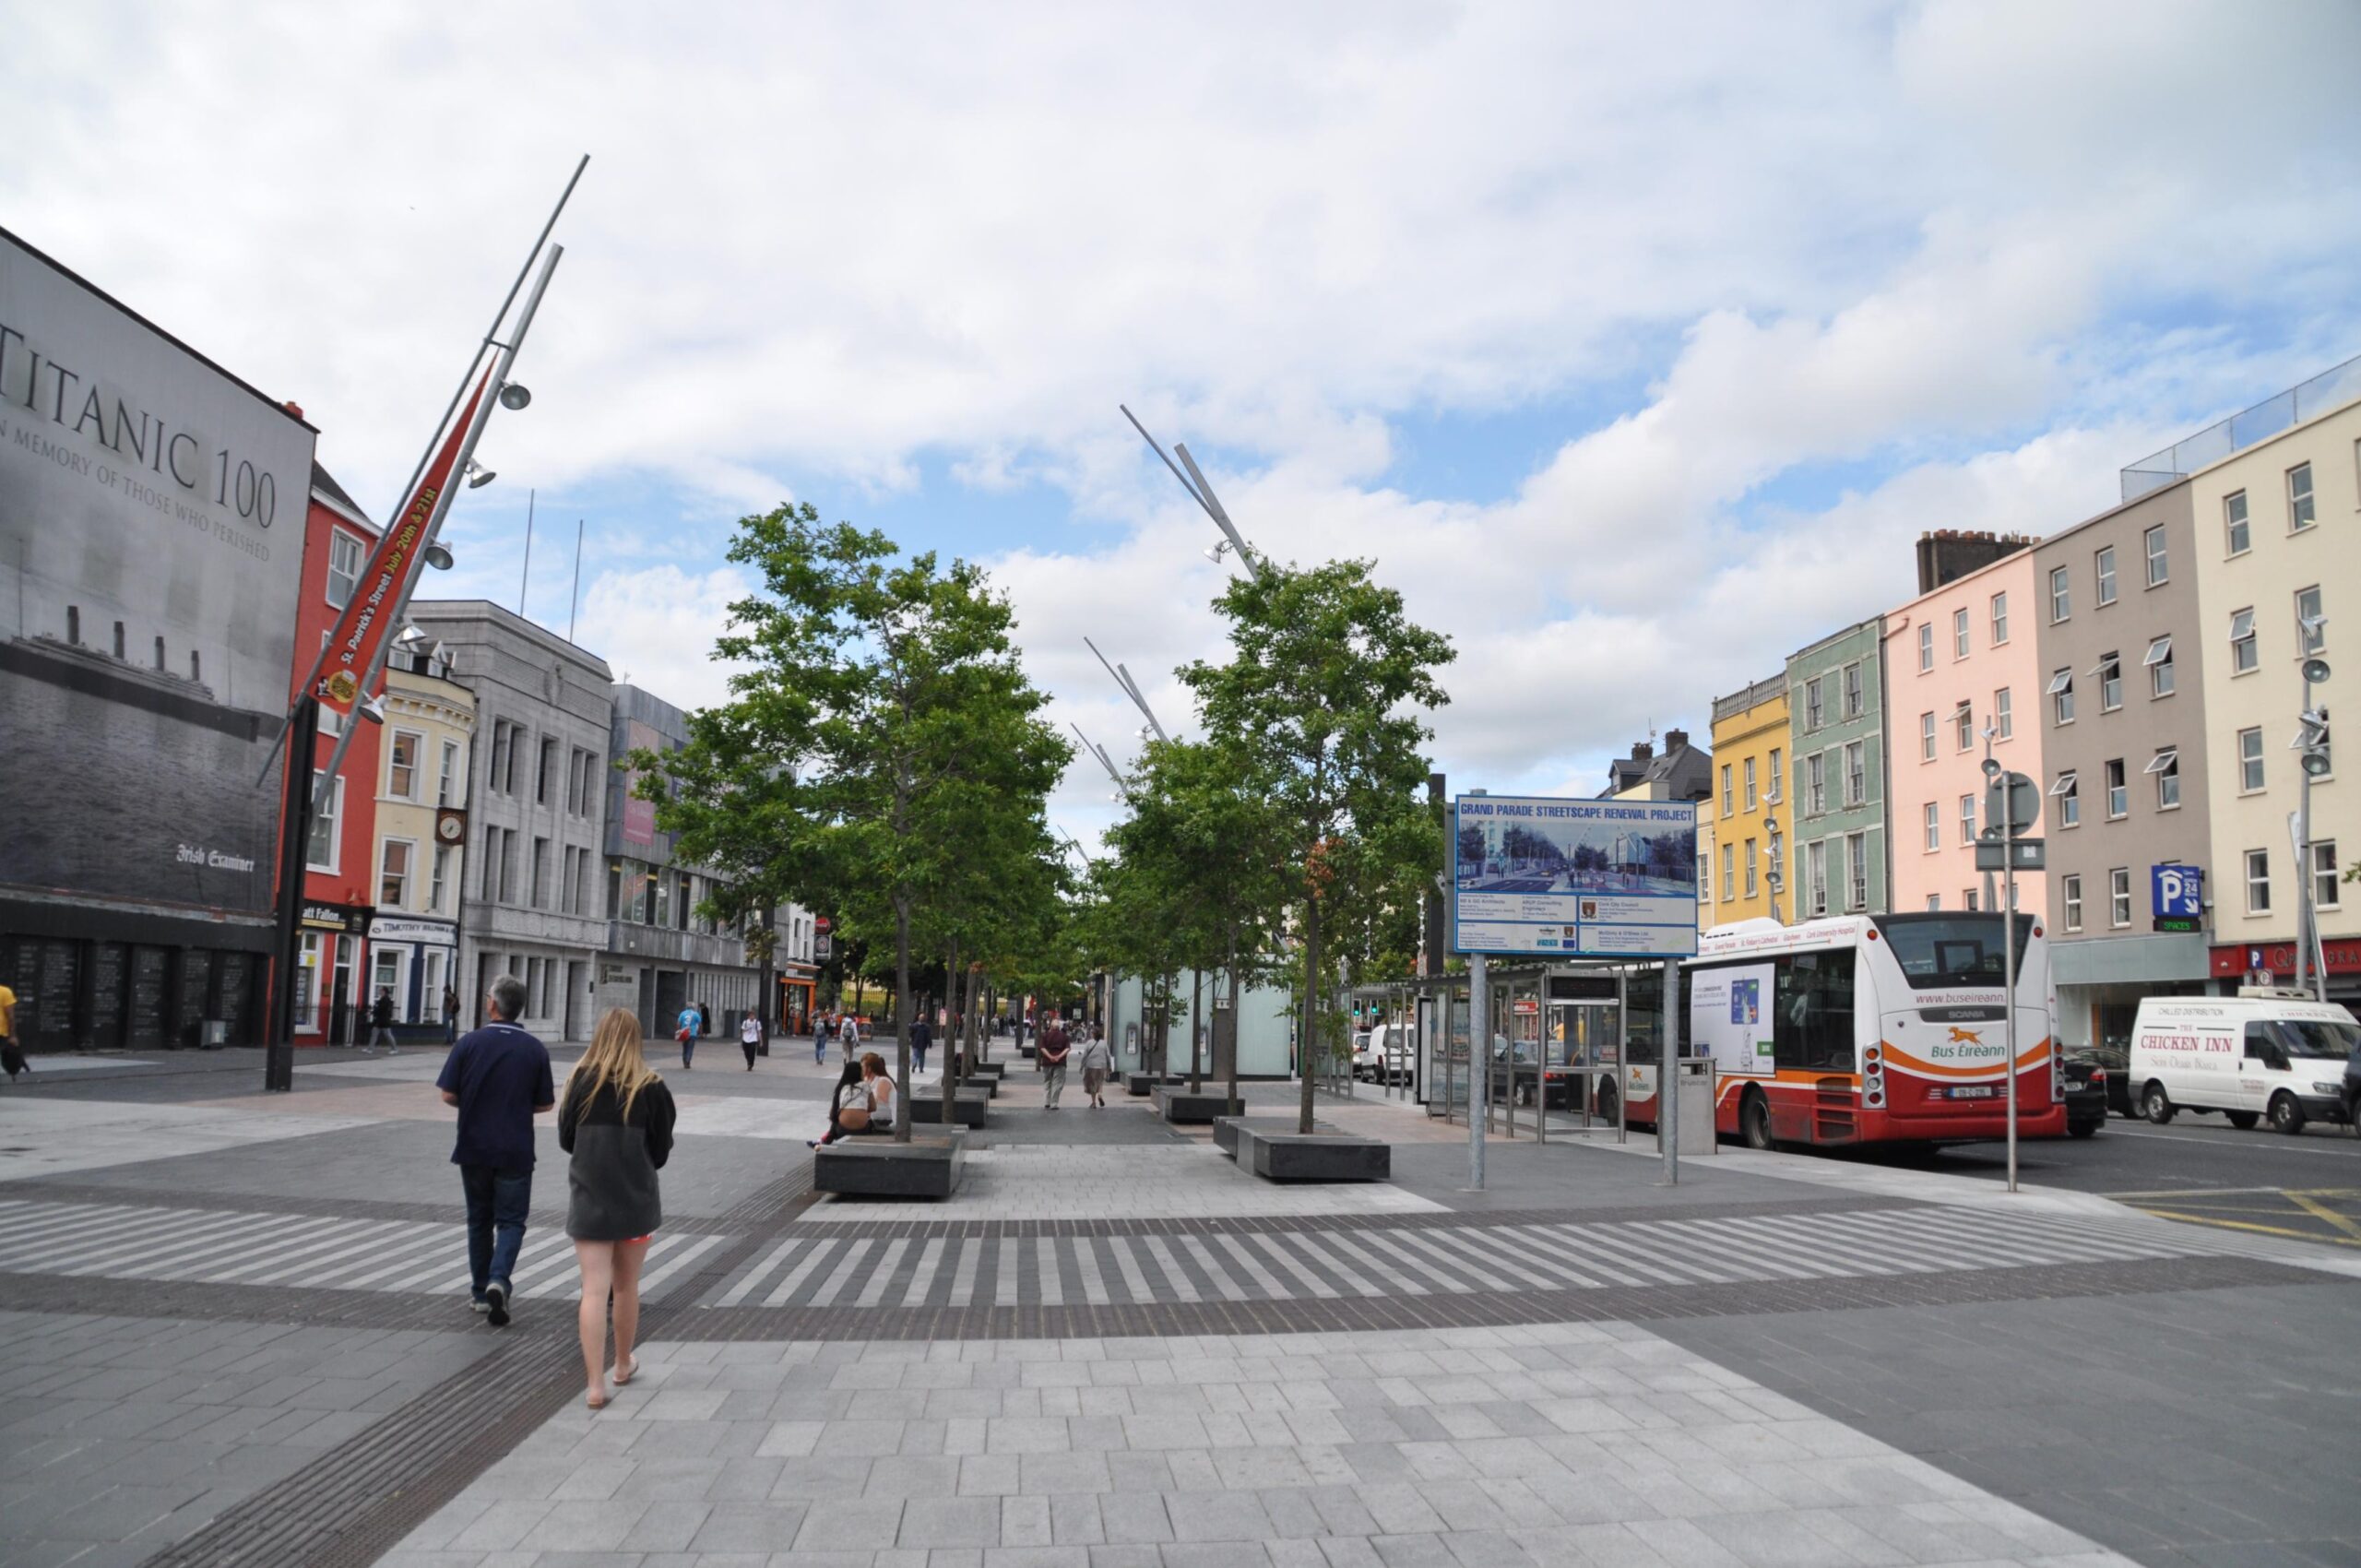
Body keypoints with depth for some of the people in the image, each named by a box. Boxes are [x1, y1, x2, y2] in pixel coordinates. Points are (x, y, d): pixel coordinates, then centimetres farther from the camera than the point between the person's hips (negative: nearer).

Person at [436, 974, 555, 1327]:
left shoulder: (469, 1042, -7)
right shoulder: (535, 1049, -5)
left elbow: (448, 1095, -7)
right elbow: (546, 1104, -1)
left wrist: (473, 1105, 13)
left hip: (474, 1148, 1)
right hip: (515, 1150, -1)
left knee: (479, 1219, 15)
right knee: (510, 1220, 6)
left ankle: (481, 1291, 22)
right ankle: (498, 1279, -17)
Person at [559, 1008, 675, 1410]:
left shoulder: (579, 1080, -5)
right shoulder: (650, 1087, -8)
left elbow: (565, 1140, 4)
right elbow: (661, 1151, -2)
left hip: (588, 1198, 0)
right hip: (636, 1197, 0)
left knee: (594, 1290, 0)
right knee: (626, 1286, 16)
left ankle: (596, 1385, -5)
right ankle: (623, 1365, 32)